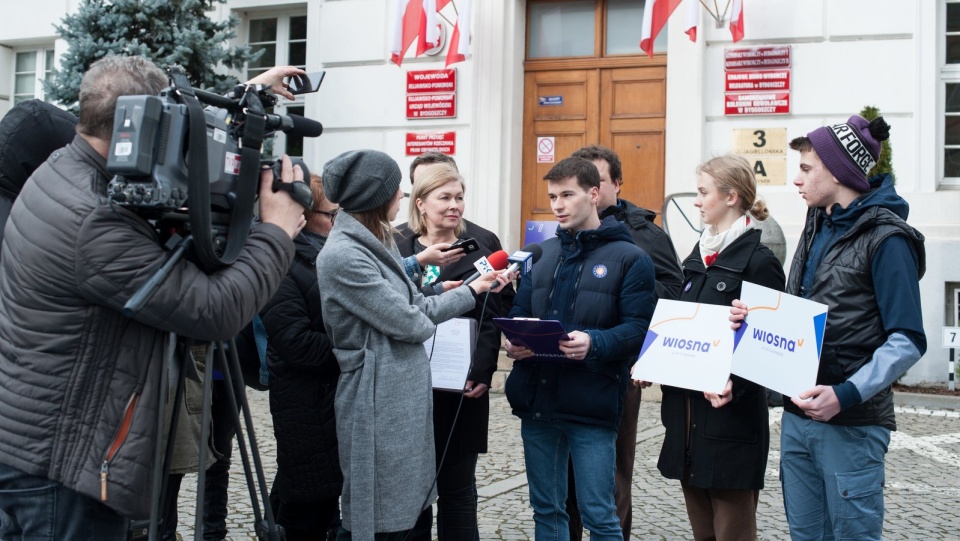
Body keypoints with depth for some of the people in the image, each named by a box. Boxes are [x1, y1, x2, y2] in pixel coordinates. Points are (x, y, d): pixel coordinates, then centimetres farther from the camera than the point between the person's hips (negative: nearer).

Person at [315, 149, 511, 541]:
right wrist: (425, 322, 4)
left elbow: (419, 306, 14)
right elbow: (410, 323, -18)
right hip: (378, 401, -9)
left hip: (403, 396, 9)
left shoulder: (379, 242, 11)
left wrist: (476, 288, 15)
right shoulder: (342, 255, -20)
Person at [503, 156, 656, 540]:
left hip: (591, 405, -5)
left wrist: (594, 343, -27)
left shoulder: (630, 258, -2)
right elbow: (519, 312, 14)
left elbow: (639, 327, -10)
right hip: (536, 398, 5)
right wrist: (514, 341, -8)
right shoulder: (542, 254, 14)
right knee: (546, 509, 15)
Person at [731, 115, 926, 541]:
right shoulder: (817, 228, 12)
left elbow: (907, 341, -16)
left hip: (851, 425, -8)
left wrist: (847, 395, -26)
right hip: (798, 417, 8)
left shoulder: (885, 238, -12)